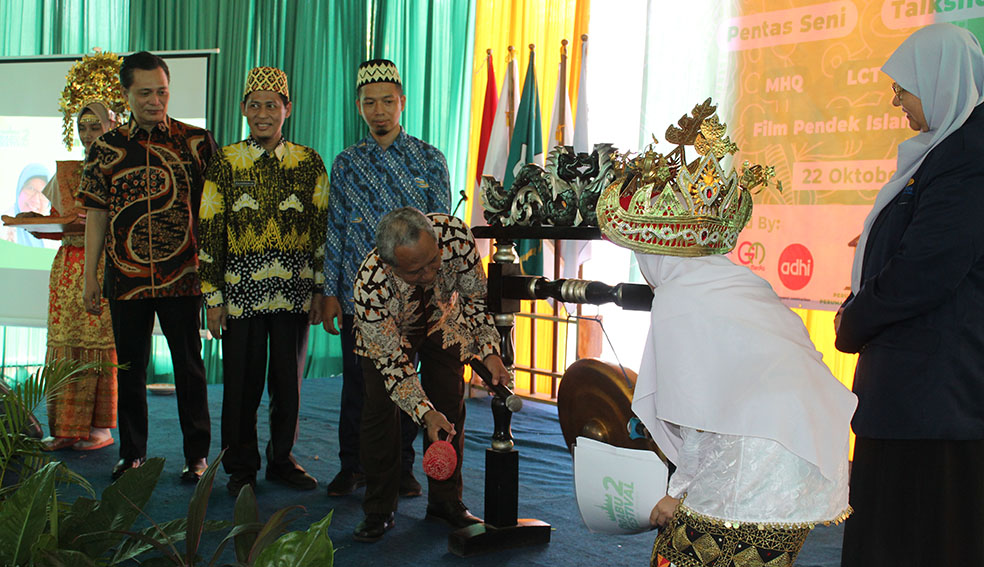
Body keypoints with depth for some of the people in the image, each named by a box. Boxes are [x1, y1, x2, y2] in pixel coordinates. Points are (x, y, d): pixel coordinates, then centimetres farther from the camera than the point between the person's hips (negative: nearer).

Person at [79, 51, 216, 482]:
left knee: (189, 365, 4)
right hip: (126, 278, 2)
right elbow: (96, 216, 8)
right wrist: (89, 277, 5)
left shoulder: (197, 142, 1)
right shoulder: (106, 149, 5)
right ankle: (132, 454, 24)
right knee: (130, 367, 11)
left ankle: (197, 454, 16)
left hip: (183, 276, -2)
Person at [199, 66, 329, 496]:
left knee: (289, 380, 9)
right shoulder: (225, 163, 1)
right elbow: (210, 232, 1)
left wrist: (319, 290, 3)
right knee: (242, 381, 5)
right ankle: (241, 468, 21)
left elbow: (322, 229, 7)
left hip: (294, 292, 1)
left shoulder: (309, 163, 5)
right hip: (243, 293, -1)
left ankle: (282, 460, 26)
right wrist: (214, 298, -2)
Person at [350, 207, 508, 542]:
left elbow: (476, 295, -18)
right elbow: (392, 361, -30)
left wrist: (490, 352, -26)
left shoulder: (455, 234, -38)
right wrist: (426, 413, -40)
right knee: (381, 406, -10)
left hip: (443, 318, 2)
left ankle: (446, 501, 13)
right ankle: (378, 511, 4)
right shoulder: (369, 285, -41)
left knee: (450, 407, -1)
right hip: (387, 332, -2)